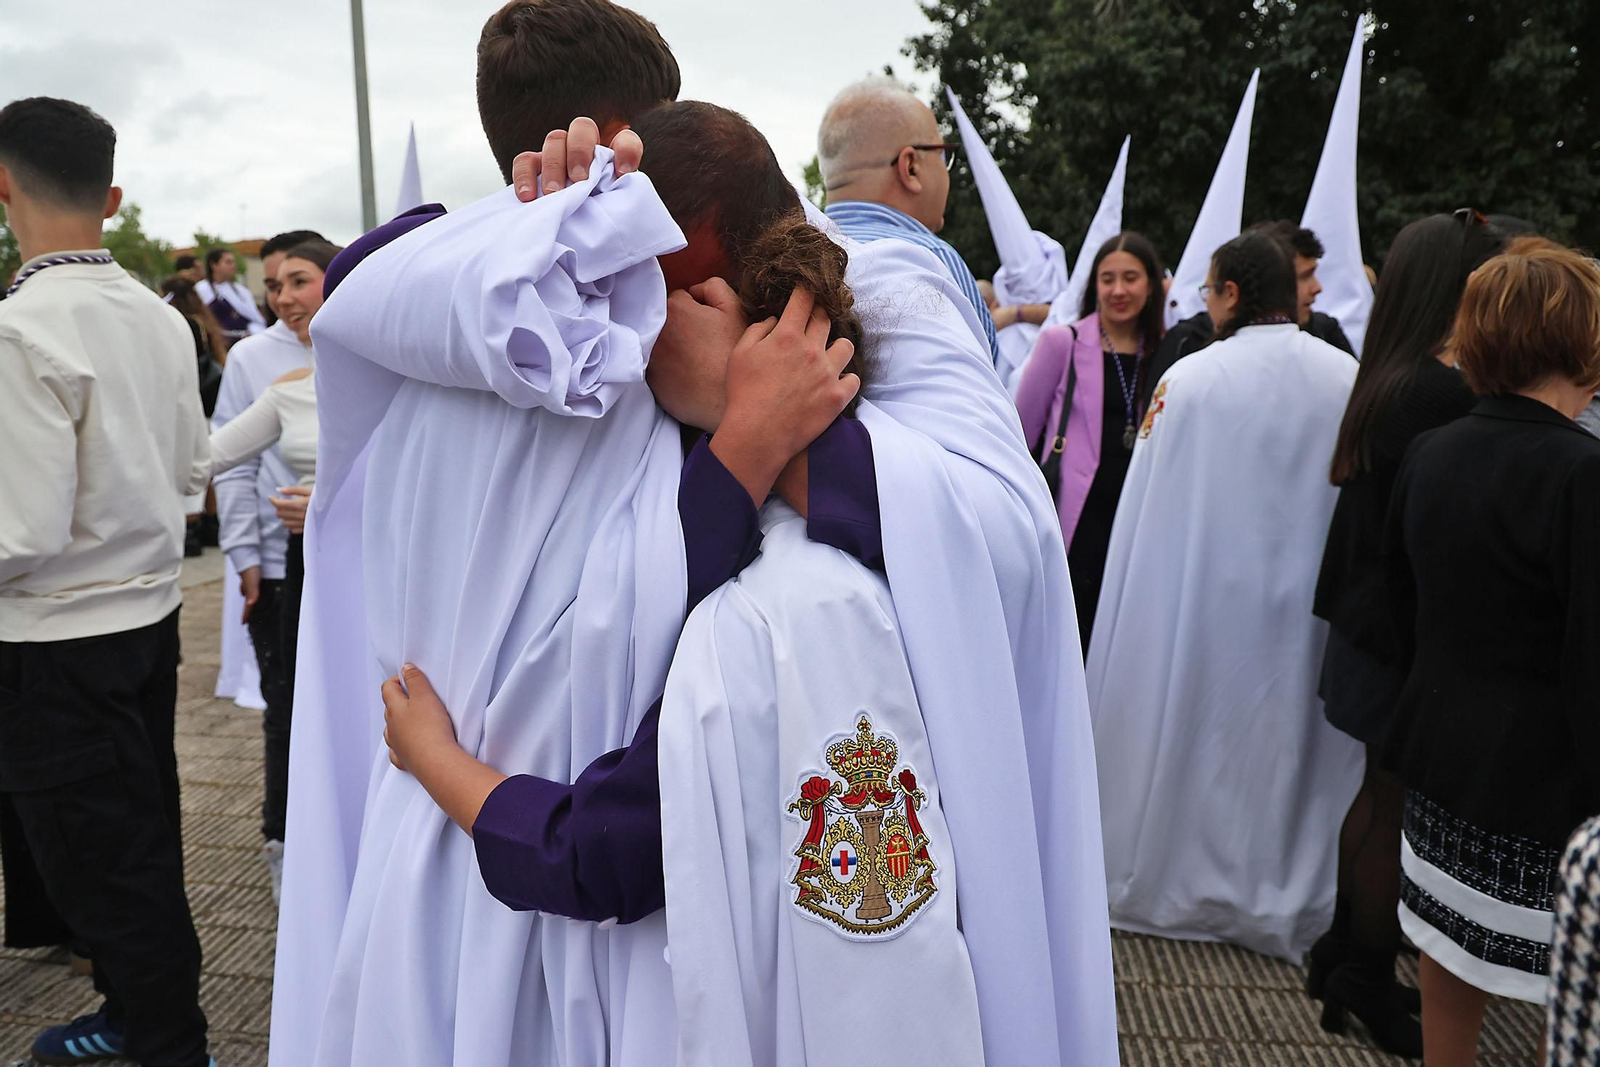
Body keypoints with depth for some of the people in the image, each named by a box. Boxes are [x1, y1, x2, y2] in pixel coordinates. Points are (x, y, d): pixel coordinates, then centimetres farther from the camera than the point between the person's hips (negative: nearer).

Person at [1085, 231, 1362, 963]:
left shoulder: (1193, 379, -13)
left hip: (1208, 596, -3)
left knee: (1201, 731, 13)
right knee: (1290, 735, 16)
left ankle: (1181, 881, 28)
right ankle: (1292, 894, 30)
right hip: (1313, 603, 3)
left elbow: (1159, 509, -12)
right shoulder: (1350, 378, -3)